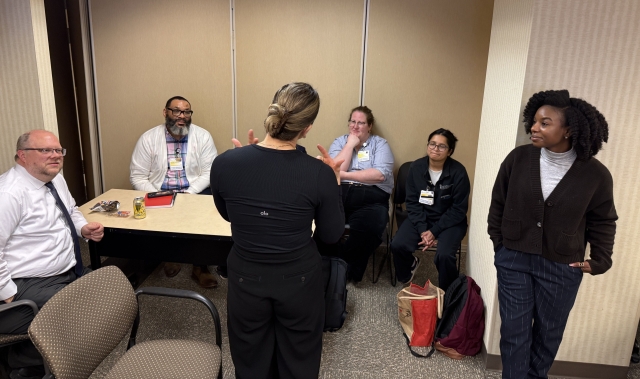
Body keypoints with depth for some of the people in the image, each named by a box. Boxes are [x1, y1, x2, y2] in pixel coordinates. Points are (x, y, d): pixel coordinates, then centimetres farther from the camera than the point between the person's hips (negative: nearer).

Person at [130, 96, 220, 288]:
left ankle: (200, 266, -6)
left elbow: (209, 172, -5)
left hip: (195, 192, 0)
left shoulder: (202, 136, -1)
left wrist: (189, 193, -19)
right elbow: (138, 177, -1)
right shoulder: (148, 138, 0)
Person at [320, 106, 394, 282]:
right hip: (339, 193, 2)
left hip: (371, 198, -1)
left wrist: (345, 175, -9)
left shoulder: (380, 144, 10)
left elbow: (380, 175, -8)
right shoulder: (340, 141, 16)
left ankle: (348, 269, -7)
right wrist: (350, 144, -1)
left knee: (368, 228, -33)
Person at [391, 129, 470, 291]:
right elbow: (412, 201, -4)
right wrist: (422, 229, -16)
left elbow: (458, 209, -12)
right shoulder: (416, 167, -8)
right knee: (398, 245, -19)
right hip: (421, 217, 3)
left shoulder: (458, 172, -16)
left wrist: (434, 231, -17)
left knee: (444, 255, -28)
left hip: (450, 221, -2)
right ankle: (410, 266, 19)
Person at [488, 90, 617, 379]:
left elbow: (603, 221, 5)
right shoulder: (518, 158, -9)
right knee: (514, 331, 8)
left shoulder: (595, 174, -10)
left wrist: (600, 260, -1)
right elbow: (498, 203, 2)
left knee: (549, 332, 17)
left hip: (562, 267, 0)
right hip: (514, 259, 0)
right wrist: (498, 243, 3)